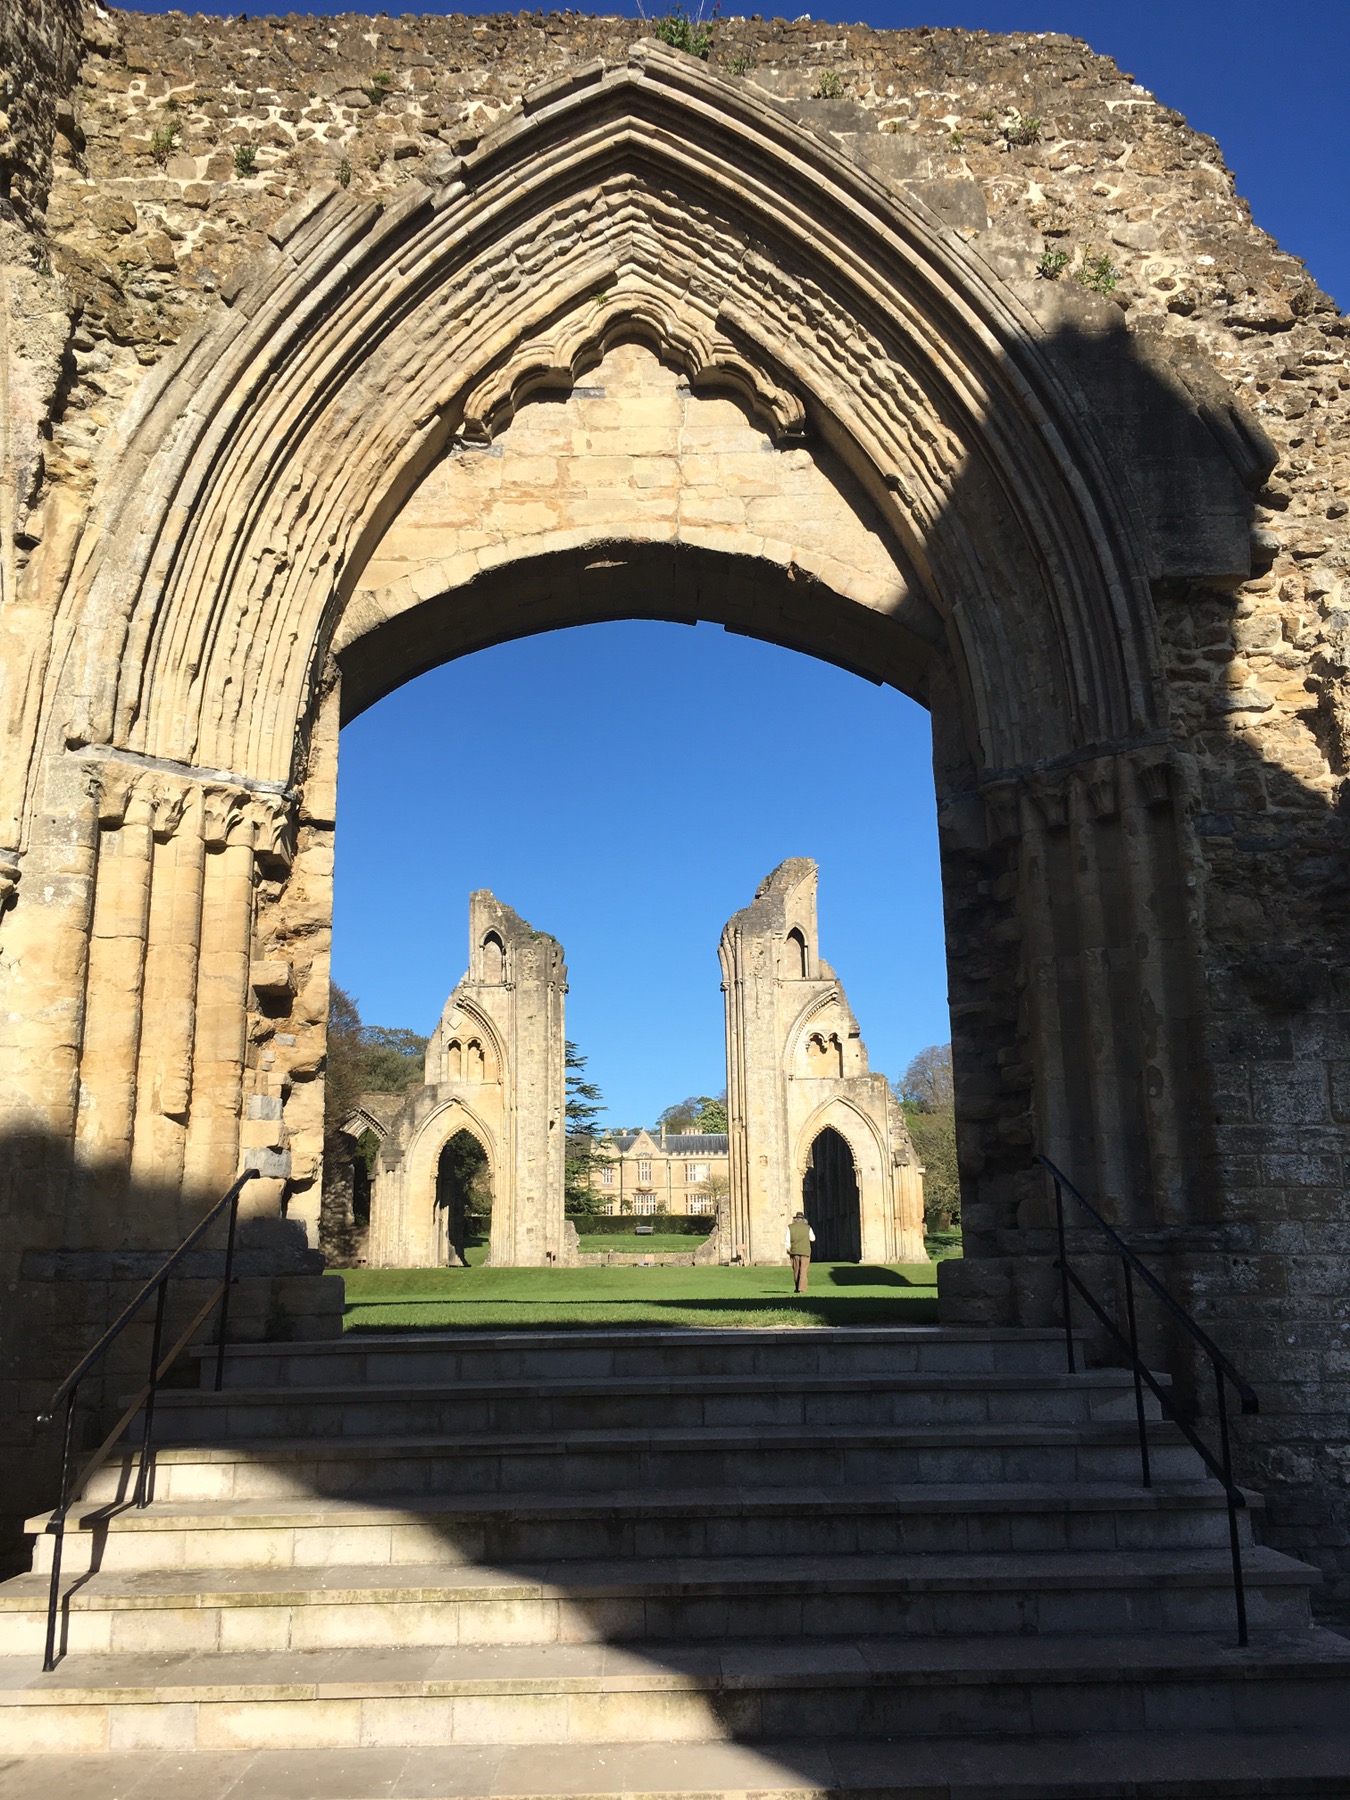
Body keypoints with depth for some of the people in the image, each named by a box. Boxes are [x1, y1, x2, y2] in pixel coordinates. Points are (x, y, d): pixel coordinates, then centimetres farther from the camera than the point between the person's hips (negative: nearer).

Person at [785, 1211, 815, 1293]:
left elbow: (786, 1240, -5)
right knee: (803, 1271, -2)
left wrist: (788, 1249, 6)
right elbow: (813, 1239, 12)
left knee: (796, 1271, 12)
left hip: (794, 1252, 1)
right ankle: (802, 1288, -13)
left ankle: (797, 1288, 18)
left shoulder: (790, 1227, -1)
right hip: (805, 1252, -1)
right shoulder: (807, 1228, -1)